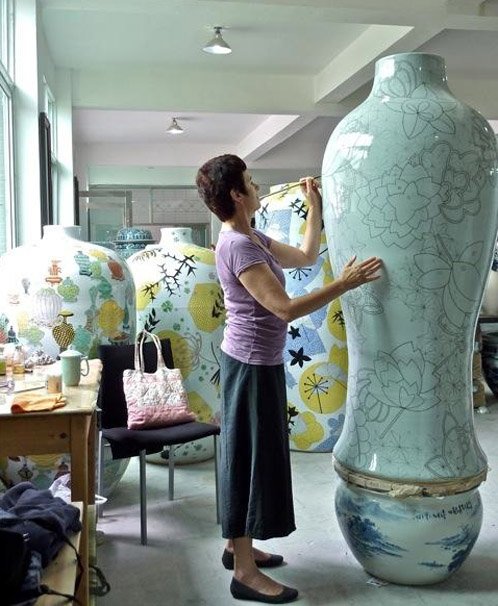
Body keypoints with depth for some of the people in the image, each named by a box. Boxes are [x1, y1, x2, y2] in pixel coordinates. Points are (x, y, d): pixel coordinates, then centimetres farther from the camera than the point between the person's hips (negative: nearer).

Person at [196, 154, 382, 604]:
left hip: (255, 361, 10)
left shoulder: (251, 237, 10)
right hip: (253, 364, -10)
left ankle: (237, 546, 31)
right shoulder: (237, 245, -21)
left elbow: (306, 256, 19)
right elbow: (285, 309, -27)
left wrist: (315, 207, 13)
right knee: (252, 455, -2)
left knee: (250, 454, 17)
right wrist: (346, 283, -24)